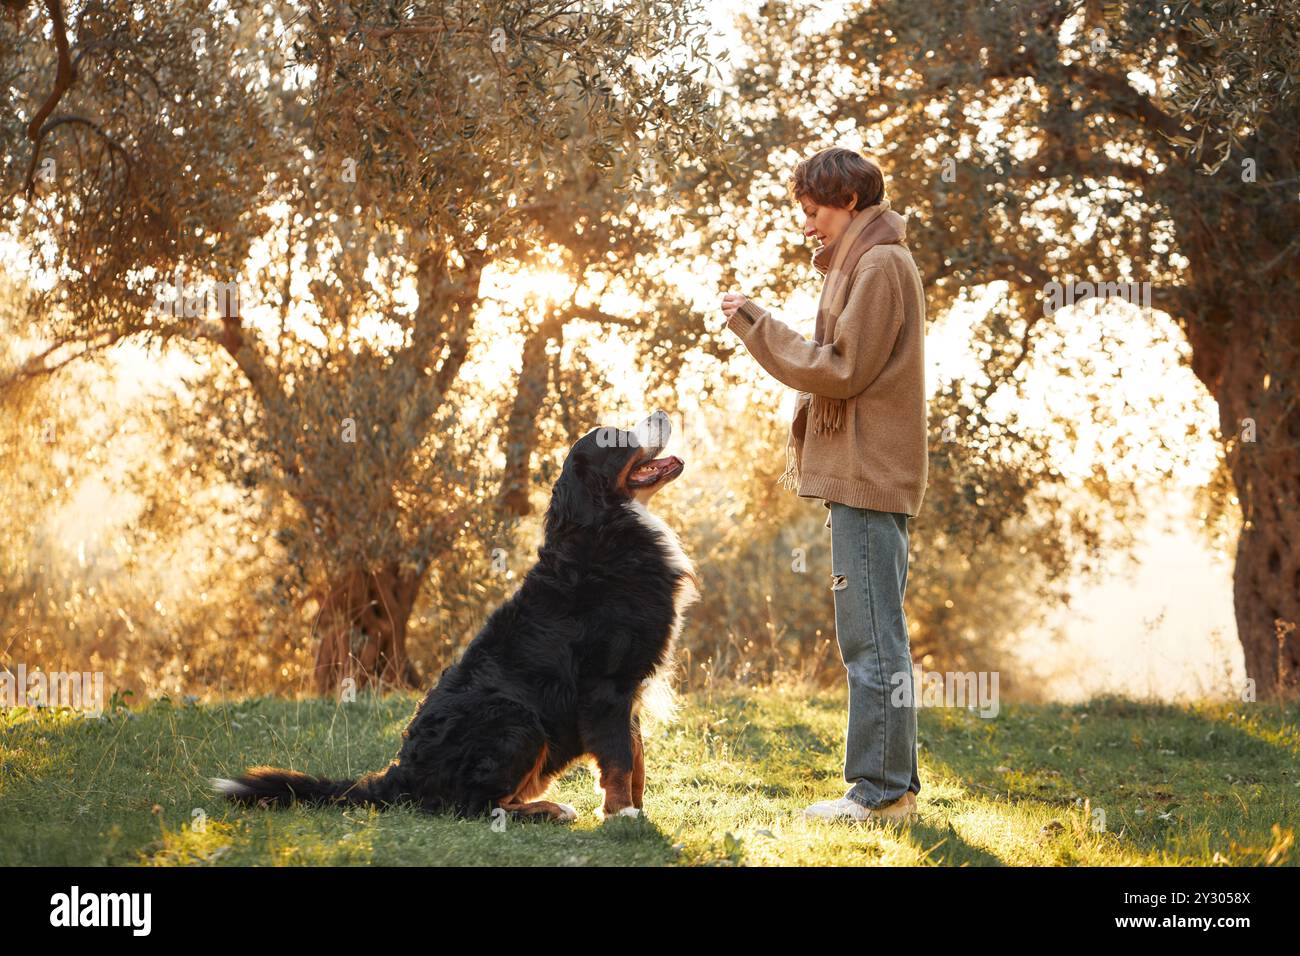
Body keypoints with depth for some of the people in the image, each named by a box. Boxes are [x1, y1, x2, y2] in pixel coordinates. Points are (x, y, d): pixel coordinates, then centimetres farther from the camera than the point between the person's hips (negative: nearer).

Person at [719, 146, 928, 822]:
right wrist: (759, 326, 11)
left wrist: (758, 326, -10)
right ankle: (891, 784, 17)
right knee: (874, 638, 13)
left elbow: (841, 368, -16)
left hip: (868, 478, -11)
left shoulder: (879, 265, -10)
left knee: (872, 639, -9)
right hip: (868, 477, 11)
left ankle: (881, 790, -7)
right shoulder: (868, 262, 21)